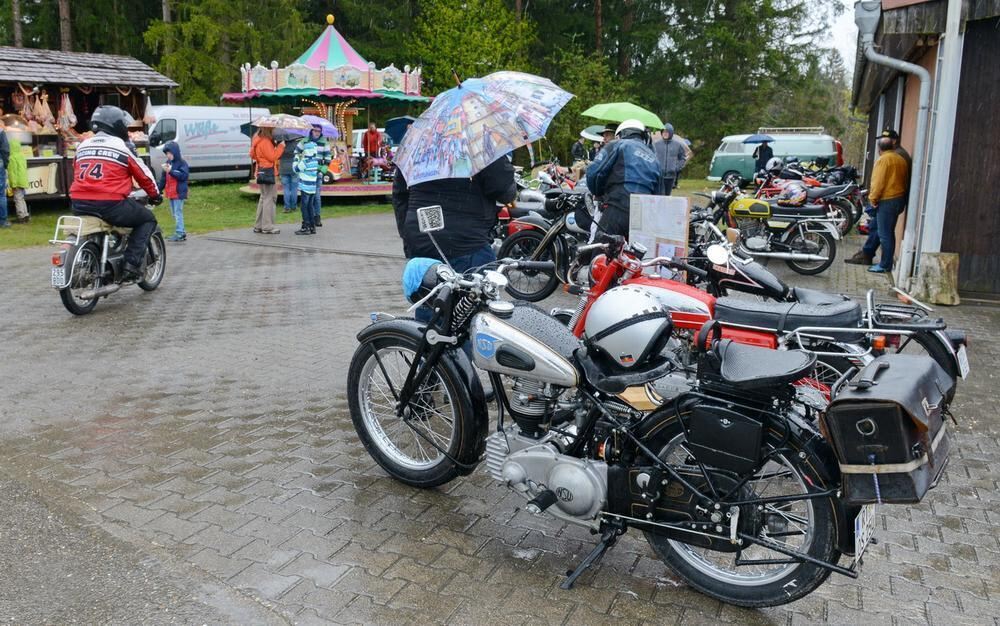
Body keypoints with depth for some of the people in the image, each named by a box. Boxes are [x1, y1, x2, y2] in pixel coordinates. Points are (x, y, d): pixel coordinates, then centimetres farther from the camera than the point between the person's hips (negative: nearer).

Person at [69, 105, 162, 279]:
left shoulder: (83, 145, 17)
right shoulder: (122, 147, 1)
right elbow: (143, 174, 8)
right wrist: (155, 195, 25)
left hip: (80, 205, 7)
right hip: (111, 204, -6)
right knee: (148, 219, 12)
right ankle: (132, 263, -3)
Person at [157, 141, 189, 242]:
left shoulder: (182, 163, -8)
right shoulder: (168, 163, 14)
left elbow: (183, 175, -22)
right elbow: (163, 178, 18)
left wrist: (170, 171, -26)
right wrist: (159, 189, 15)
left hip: (178, 192, -8)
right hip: (170, 193, 8)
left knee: (178, 213, -10)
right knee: (175, 214, 11)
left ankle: (179, 234, -9)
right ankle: (181, 233, 18)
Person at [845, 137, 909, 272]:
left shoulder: (883, 160, -13)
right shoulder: (901, 159, 12)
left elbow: (878, 182, -18)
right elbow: (905, 180, 16)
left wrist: (873, 198, -8)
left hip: (887, 200, -9)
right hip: (899, 198, 9)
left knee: (885, 234, -4)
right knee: (875, 228, 19)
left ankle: (885, 265, 0)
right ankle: (866, 255, 27)